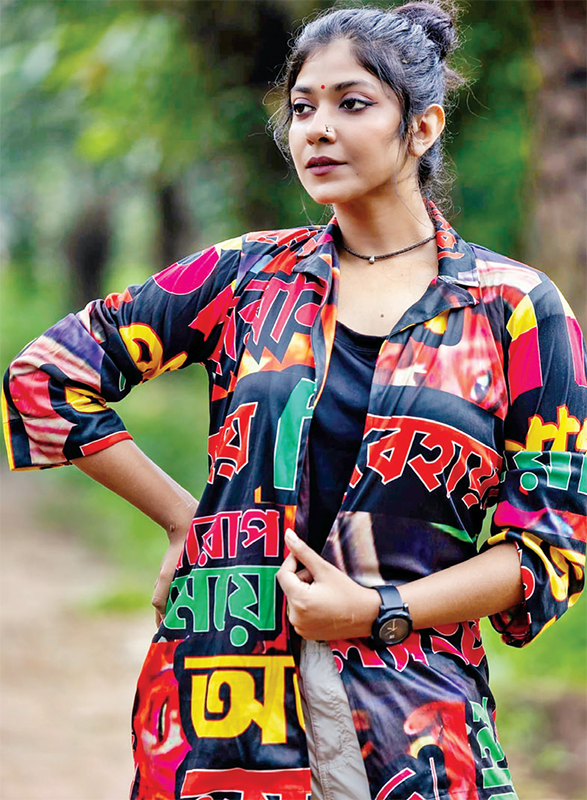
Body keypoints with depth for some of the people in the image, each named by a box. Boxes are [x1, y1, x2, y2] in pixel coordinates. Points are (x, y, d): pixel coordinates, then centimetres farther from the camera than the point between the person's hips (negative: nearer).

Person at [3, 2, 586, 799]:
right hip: (229, 694, 1)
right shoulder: (246, 276, 7)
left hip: (415, 710, -1)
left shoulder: (515, 308, 2)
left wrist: (380, 611, -11)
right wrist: (183, 519, 7)